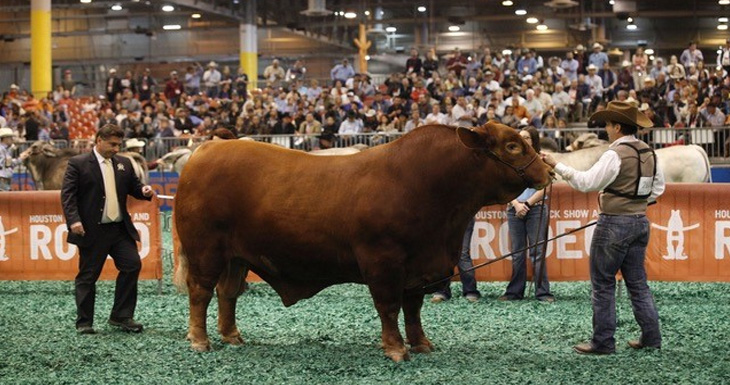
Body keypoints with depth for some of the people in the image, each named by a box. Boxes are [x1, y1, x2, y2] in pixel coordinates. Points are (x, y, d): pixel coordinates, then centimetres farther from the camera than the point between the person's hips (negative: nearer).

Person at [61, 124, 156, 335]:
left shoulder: (124, 164, 11)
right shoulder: (78, 163, -4)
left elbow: (133, 186, 19)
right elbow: (67, 194, -9)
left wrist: (144, 191, -5)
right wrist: (73, 220, -21)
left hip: (121, 229, 5)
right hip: (92, 231, -5)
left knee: (132, 265, -5)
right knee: (88, 276, 3)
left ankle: (121, 316, 7)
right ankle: (84, 322, 14)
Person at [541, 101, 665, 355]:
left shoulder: (616, 154, -16)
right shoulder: (648, 153, 8)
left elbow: (587, 182, -19)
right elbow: (658, 187, 17)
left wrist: (557, 166, -16)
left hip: (614, 223, -8)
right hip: (640, 222, 8)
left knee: (602, 285, 1)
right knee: (637, 282, 14)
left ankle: (603, 342, 3)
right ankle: (651, 336, 13)